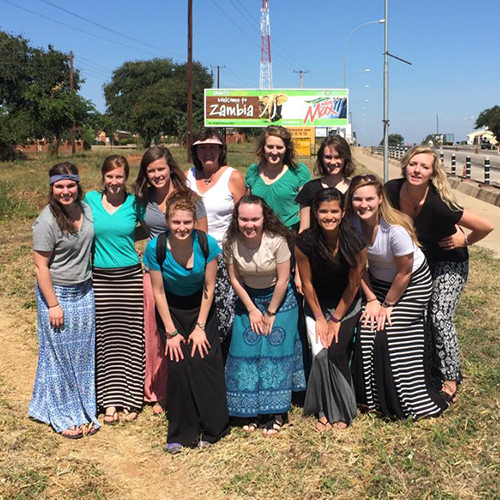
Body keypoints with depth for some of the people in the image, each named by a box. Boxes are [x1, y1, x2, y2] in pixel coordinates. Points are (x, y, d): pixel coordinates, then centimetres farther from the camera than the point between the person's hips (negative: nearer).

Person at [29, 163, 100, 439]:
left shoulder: (85, 209, 0)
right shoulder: (47, 221, -19)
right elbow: (41, 266, -16)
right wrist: (53, 305, -16)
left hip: (84, 291, 6)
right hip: (57, 292, -6)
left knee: (83, 353, 13)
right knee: (60, 355, 6)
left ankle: (84, 410, 29)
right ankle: (63, 416, 23)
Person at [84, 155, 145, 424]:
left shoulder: (134, 203, 1)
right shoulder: (91, 199, 3)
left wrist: (126, 240, 2)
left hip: (130, 277, -1)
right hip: (100, 278, 1)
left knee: (130, 336, 2)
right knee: (105, 337, 4)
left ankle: (131, 397, 14)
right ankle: (110, 399, 15)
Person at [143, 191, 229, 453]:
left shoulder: (207, 244, -21)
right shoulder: (156, 247, -23)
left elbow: (209, 287, -10)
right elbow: (158, 292, -13)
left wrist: (200, 327, -9)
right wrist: (170, 332, -11)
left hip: (200, 307, 1)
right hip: (172, 310, 0)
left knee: (205, 361, -11)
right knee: (177, 363, -12)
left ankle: (211, 428, 9)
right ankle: (180, 433, 6)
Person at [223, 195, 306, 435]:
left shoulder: (276, 240, -25)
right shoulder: (232, 242, -17)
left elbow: (282, 279, -17)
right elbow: (234, 279, -6)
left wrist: (270, 313, -11)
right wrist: (252, 310, -7)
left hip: (279, 298, -3)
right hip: (248, 299, 3)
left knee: (275, 349, -8)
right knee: (245, 350, -3)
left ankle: (274, 411, 4)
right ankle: (249, 410, 10)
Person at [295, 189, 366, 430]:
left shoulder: (356, 242, -20)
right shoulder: (304, 242, -20)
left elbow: (353, 285, -11)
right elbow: (307, 283, -8)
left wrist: (336, 319, -8)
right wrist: (319, 318, -6)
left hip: (347, 305, -1)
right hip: (317, 304, 1)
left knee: (335, 352, -17)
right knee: (320, 355, -15)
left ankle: (342, 409, 6)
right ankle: (325, 410, 7)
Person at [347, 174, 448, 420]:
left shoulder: (395, 229, -31)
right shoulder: (352, 224, -16)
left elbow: (404, 272, -19)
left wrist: (387, 305, -10)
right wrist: (372, 300, -8)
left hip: (413, 283, -5)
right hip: (378, 282, 5)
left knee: (390, 337, -12)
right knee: (366, 331, -7)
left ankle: (408, 401, 7)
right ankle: (374, 397, 12)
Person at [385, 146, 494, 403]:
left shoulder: (438, 204, -34)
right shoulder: (392, 190, -20)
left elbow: (486, 226, -27)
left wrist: (464, 241, -13)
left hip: (449, 262, -5)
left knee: (439, 318, -11)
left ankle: (450, 378, 5)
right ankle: (431, 370, 26)